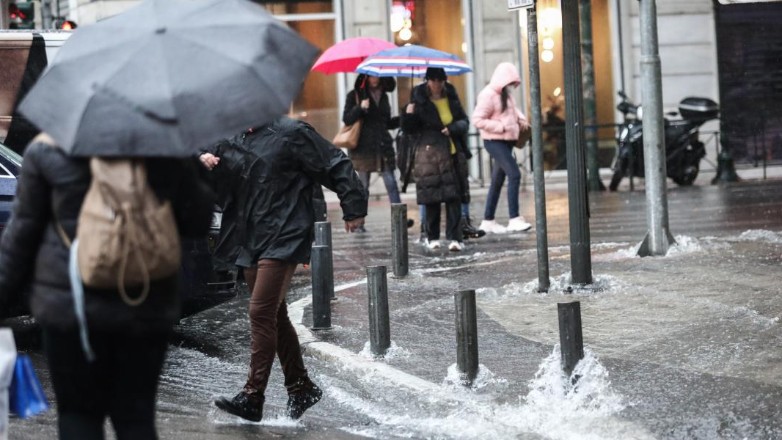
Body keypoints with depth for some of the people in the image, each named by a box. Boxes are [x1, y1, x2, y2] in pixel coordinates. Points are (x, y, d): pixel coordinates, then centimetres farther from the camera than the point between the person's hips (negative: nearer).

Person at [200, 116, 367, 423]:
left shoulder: (291, 133, -8)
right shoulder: (234, 141, 13)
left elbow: (336, 166, -5)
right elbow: (219, 190, 20)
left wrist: (353, 209, -4)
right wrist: (206, 164, -2)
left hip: (283, 241, -8)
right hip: (250, 242, 8)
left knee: (261, 312, -15)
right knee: (274, 316, 14)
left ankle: (252, 397, -14)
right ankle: (301, 388, 25)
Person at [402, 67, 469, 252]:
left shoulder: (451, 95, 9)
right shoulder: (419, 99, 0)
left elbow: (464, 121, 13)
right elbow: (409, 129, 0)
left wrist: (454, 128, -8)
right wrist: (409, 115, -21)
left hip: (453, 154, 2)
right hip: (429, 155, -2)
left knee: (454, 196, -6)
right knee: (432, 197, 0)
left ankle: (454, 237, -8)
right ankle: (432, 237, 13)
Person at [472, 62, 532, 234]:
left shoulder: (505, 94, 13)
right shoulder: (488, 95, -15)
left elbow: (513, 109, 30)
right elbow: (478, 120, -18)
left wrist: (521, 119, 9)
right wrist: (501, 126, -21)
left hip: (506, 141, 9)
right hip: (494, 141, -9)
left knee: (498, 180, 12)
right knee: (514, 174, -18)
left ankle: (488, 221, 18)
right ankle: (514, 219, -18)